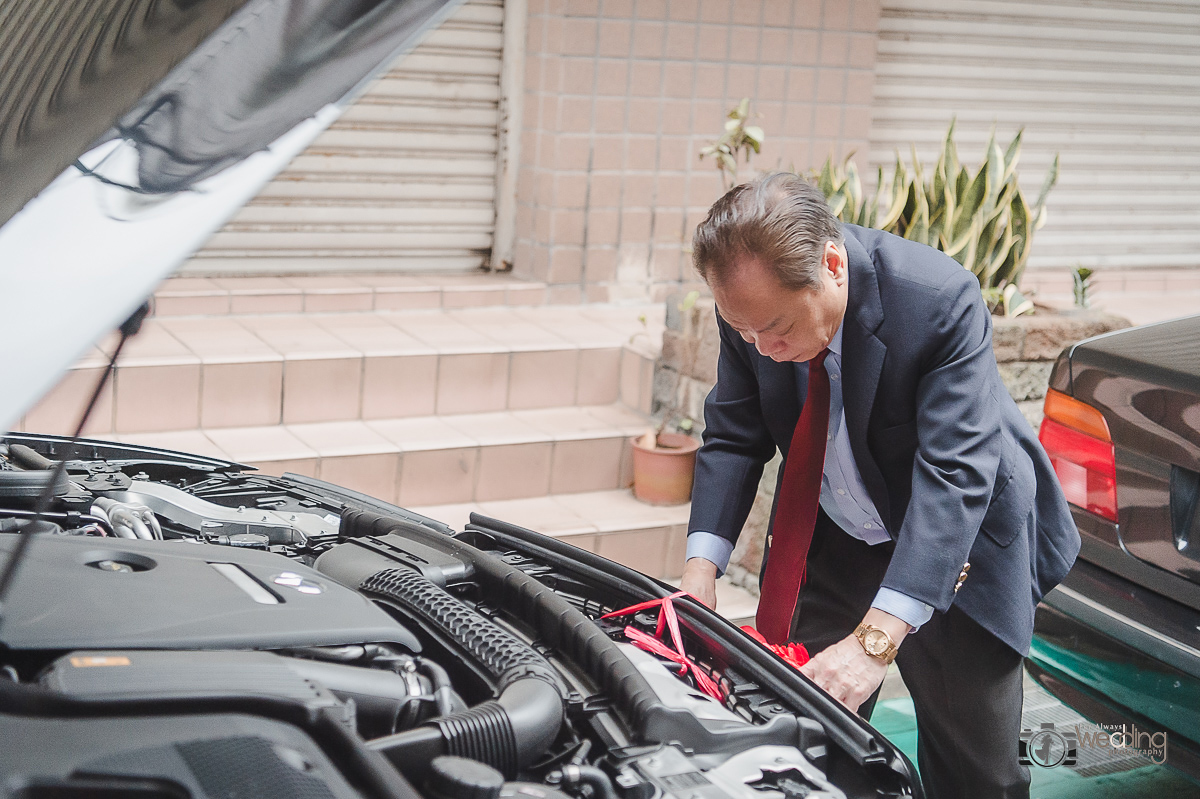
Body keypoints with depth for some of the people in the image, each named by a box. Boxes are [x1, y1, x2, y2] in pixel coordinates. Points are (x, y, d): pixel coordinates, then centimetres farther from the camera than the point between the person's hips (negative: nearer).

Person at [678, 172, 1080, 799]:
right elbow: (733, 437, -5)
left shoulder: (941, 300, -32)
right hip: (831, 542, 4)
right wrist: (701, 565, -20)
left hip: (950, 550, -3)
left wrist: (877, 637, -43)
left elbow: (955, 475, -36)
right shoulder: (754, 302, -17)